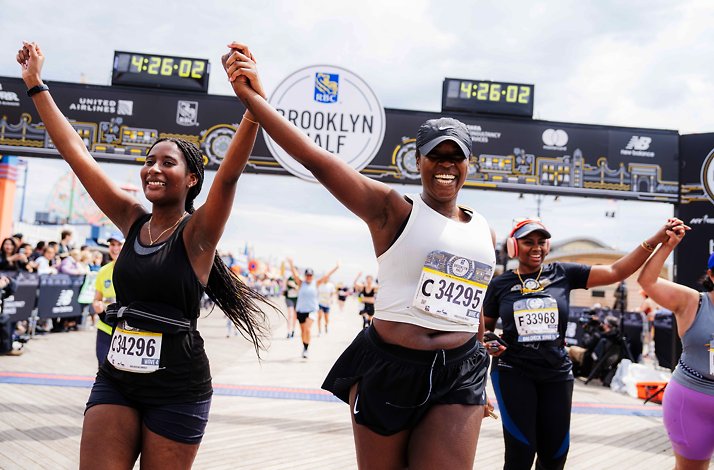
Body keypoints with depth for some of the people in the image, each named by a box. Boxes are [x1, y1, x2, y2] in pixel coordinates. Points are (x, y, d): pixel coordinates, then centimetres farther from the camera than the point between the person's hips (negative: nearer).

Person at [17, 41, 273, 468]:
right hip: (116, 380, 4)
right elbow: (75, 151, 6)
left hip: (177, 389, -4)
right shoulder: (131, 220, 4)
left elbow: (229, 175, -27)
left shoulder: (197, 232, -9)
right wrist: (36, 83, 9)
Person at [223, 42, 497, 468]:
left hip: (458, 377, 4)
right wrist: (250, 96, -22)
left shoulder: (484, 231, 12)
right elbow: (316, 159, -15)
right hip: (388, 368, -3)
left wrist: (479, 384, 24)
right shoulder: (391, 209, -4)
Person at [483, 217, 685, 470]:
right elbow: (484, 328, 11)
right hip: (513, 373, -2)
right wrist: (489, 344, -12)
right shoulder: (500, 284, 1)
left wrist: (657, 238, -10)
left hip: (557, 373, 2)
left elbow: (616, 271, -2)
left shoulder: (562, 274, 2)